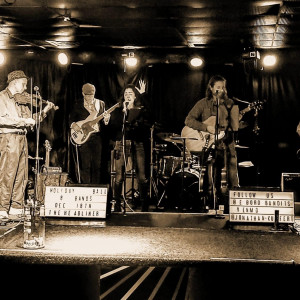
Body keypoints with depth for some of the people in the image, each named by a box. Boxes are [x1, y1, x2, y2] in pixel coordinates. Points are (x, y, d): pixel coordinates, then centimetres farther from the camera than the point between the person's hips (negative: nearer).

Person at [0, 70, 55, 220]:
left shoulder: (21, 100, 20)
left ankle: (16, 208, 14)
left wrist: (44, 111, 11)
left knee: (21, 177, 8)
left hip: (22, 139, 8)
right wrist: (21, 121, -25)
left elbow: (30, 120, 22)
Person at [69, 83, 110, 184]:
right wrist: (73, 125, -11)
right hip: (83, 138, -1)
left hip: (97, 137, 1)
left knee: (97, 165, 2)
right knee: (85, 166, -1)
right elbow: (71, 119, 10)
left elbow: (104, 118, 13)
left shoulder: (101, 104, 10)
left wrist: (106, 119, -10)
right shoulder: (78, 106, 6)